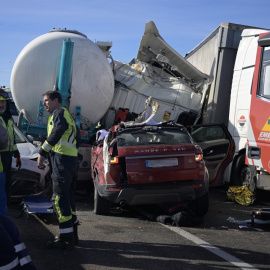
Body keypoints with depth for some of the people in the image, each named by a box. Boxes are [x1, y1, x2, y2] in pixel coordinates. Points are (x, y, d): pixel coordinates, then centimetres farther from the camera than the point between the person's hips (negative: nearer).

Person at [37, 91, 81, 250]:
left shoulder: (59, 112, -5)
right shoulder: (68, 115, 24)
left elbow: (59, 130, -25)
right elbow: (78, 138, 27)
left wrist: (42, 152, -27)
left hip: (62, 159, -10)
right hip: (72, 159, 10)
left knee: (60, 198, -8)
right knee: (68, 197, 15)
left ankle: (66, 239, -7)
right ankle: (72, 235, 22)